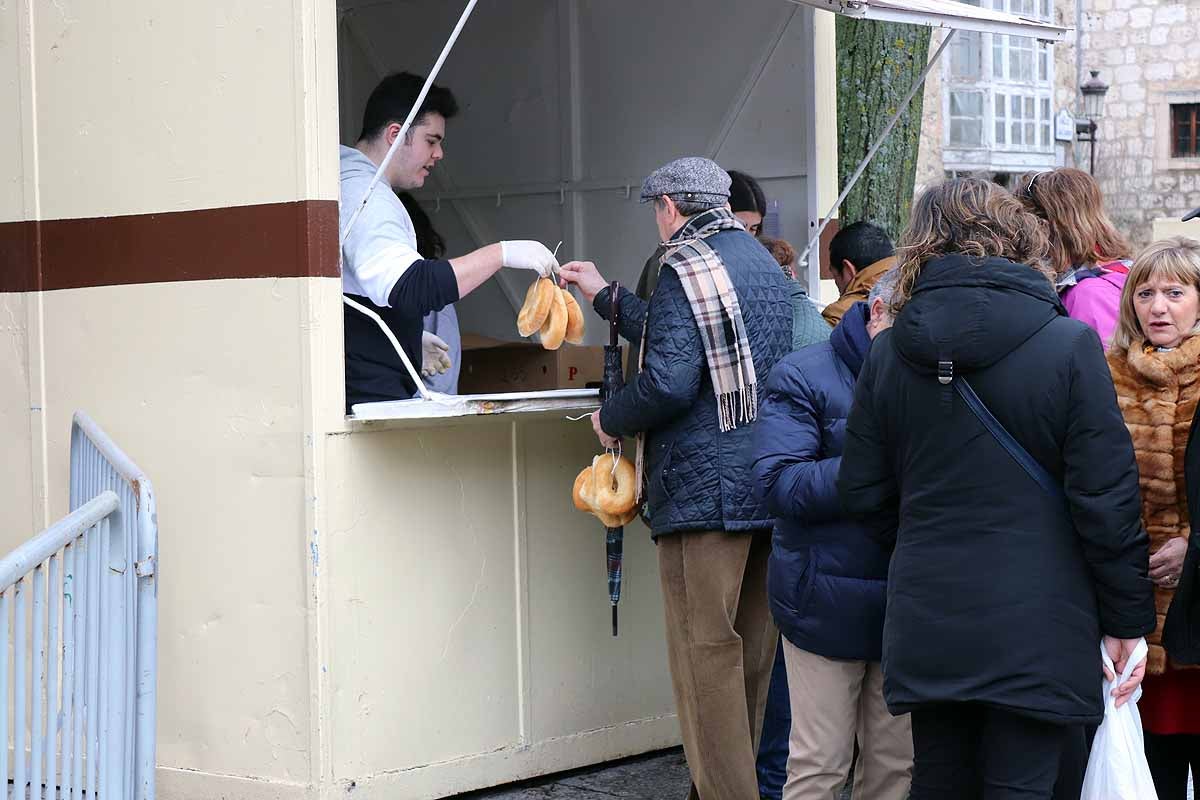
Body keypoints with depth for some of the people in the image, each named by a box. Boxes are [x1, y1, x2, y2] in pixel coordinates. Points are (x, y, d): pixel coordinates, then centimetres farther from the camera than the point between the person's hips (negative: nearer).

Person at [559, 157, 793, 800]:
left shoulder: (686, 267, -10)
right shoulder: (762, 261, 18)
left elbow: (669, 380, -20)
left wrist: (611, 418, -2)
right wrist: (606, 297, 39)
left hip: (703, 487, -9)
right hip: (765, 484, 9)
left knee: (705, 652, -5)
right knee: (750, 647, 13)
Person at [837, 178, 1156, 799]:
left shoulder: (887, 353, 1)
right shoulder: (1069, 346, -10)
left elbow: (862, 492, 6)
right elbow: (1107, 498, -10)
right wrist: (1127, 620, -1)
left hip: (925, 624, 4)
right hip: (1035, 629, -4)